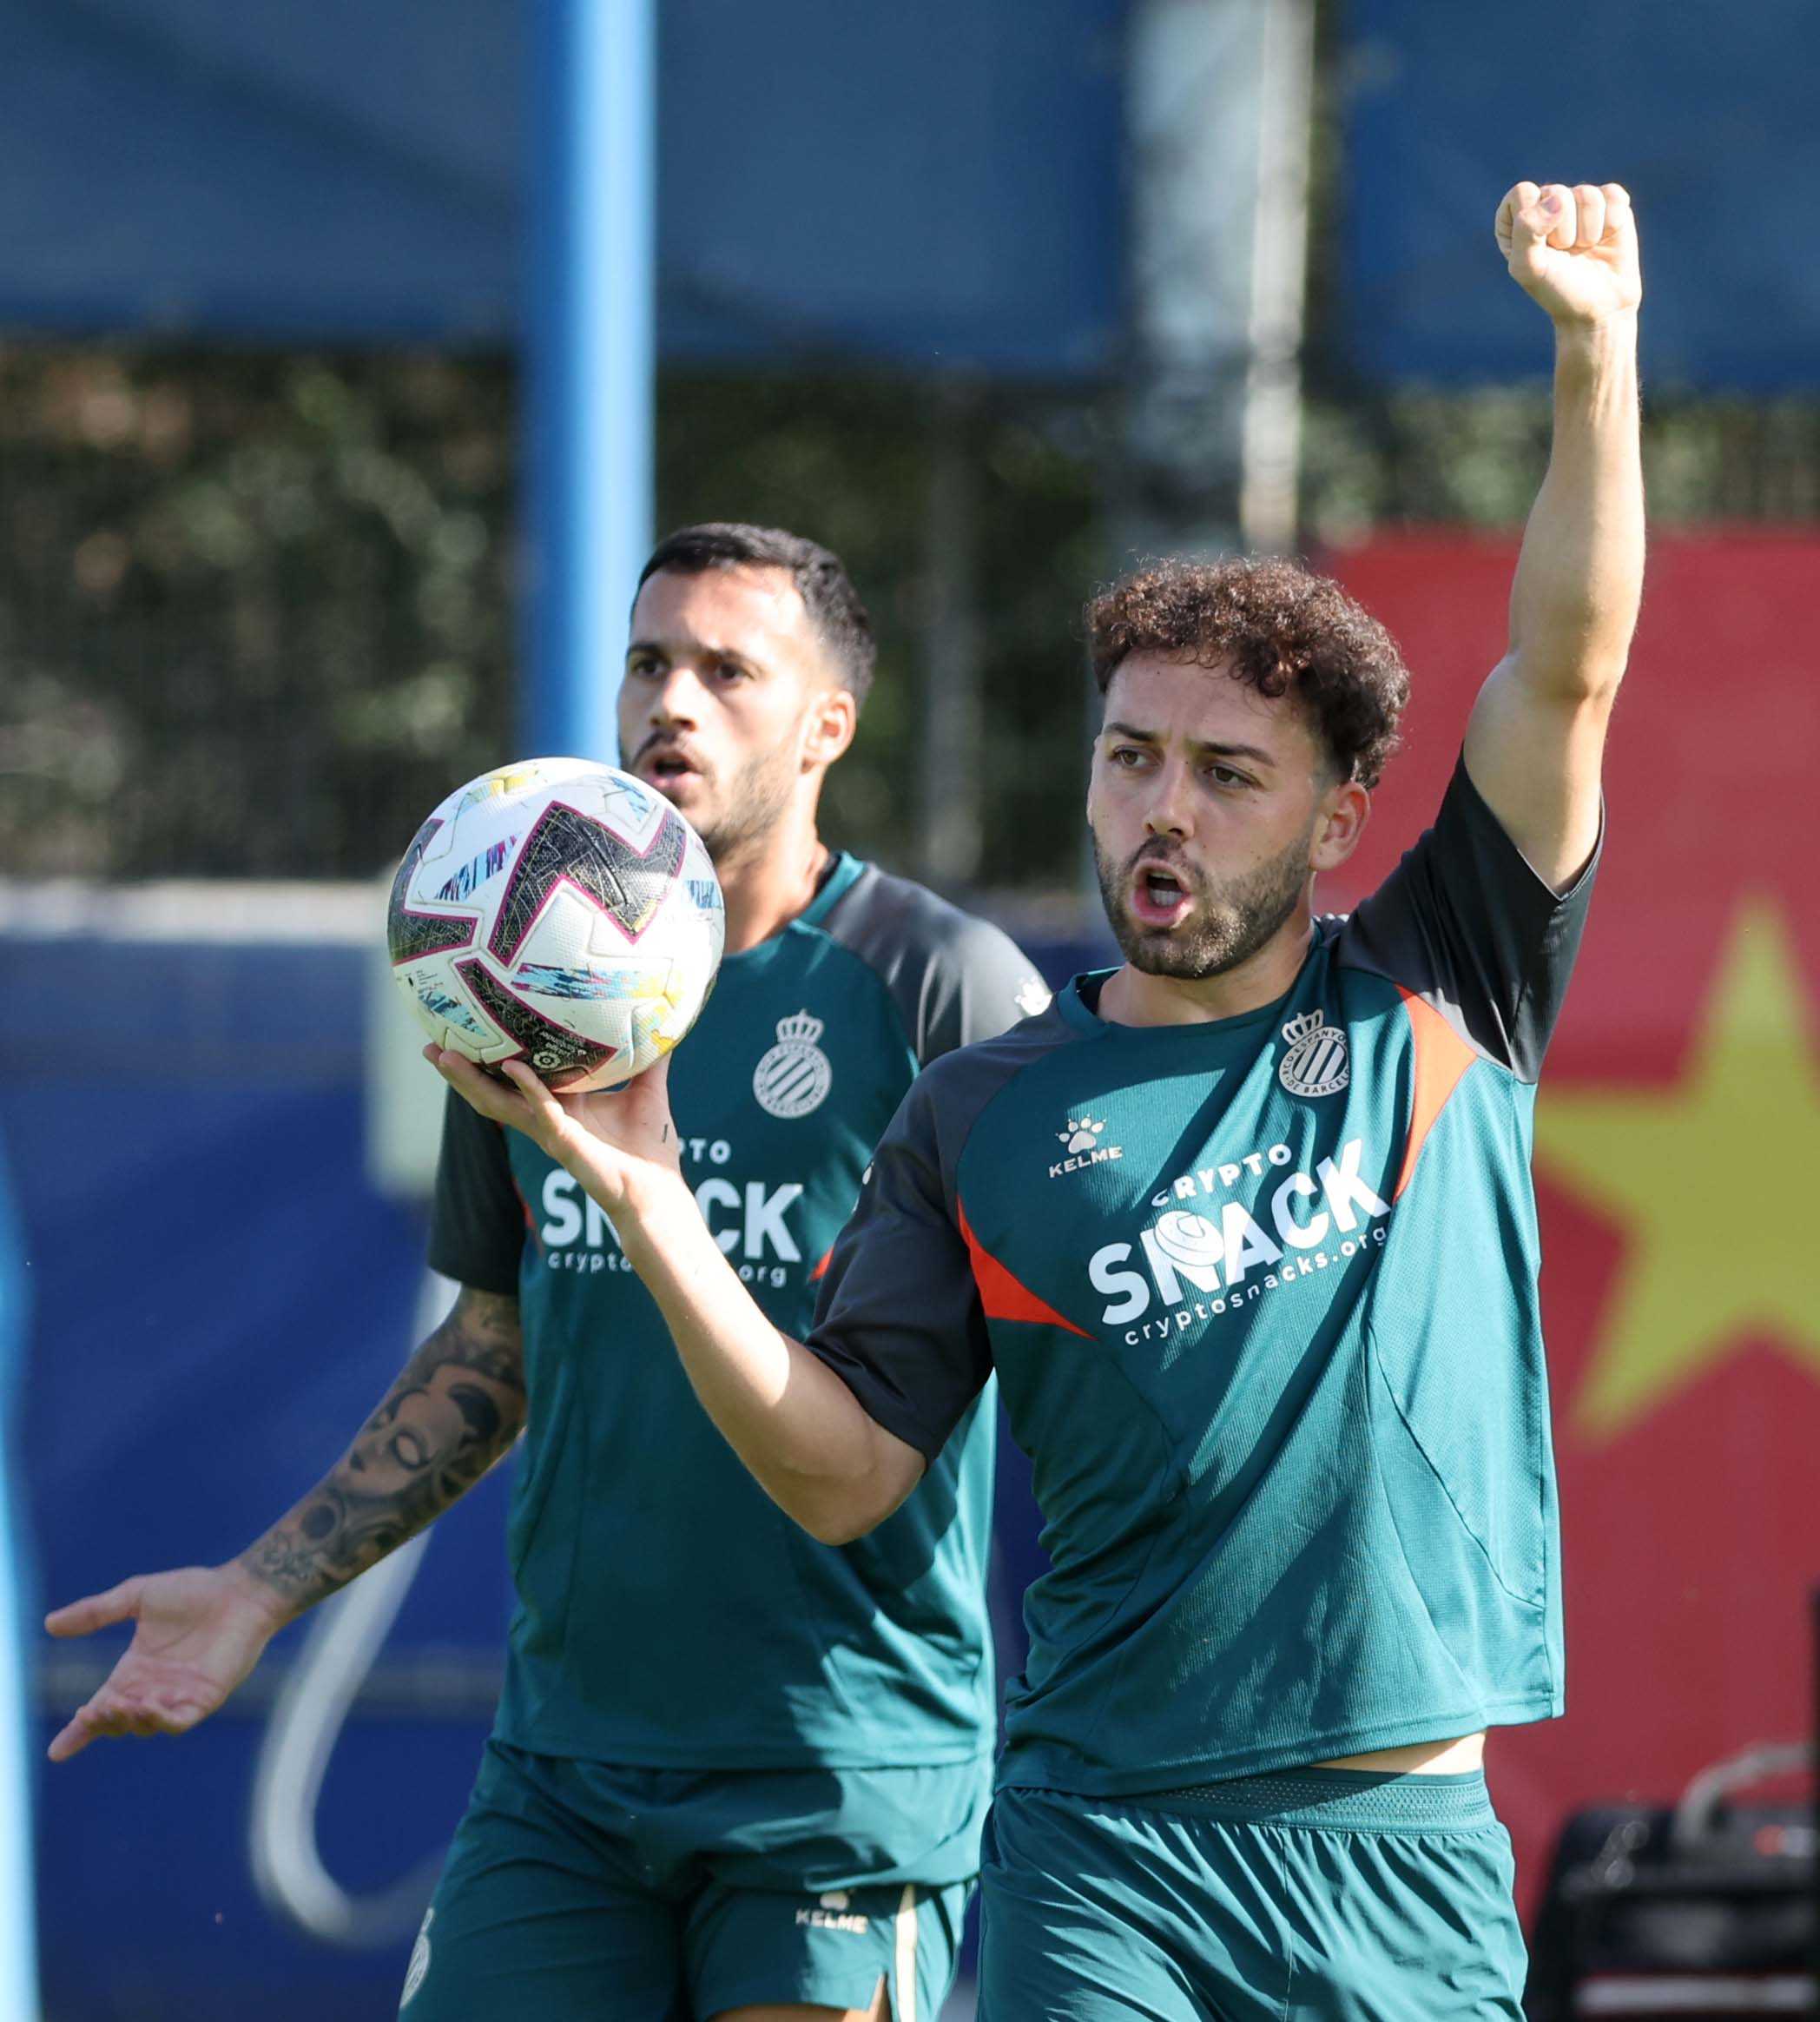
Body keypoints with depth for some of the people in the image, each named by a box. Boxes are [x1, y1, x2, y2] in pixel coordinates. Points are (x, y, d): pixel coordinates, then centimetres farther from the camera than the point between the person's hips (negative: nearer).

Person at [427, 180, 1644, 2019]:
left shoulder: (1436, 1005, 7)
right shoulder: (981, 1119, 7)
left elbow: (1567, 667, -2)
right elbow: (842, 1472, 2)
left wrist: (1593, 355, -14)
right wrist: (647, 1203, -8)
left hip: (1408, 1860, 1)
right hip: (1103, 1847, -1)